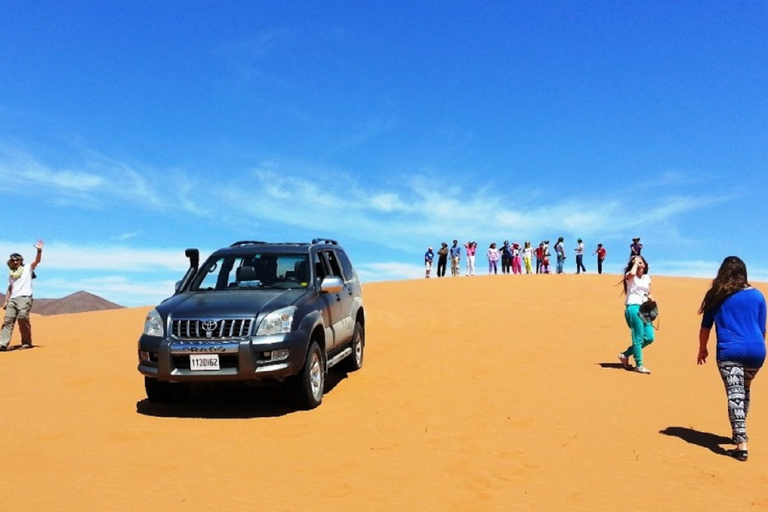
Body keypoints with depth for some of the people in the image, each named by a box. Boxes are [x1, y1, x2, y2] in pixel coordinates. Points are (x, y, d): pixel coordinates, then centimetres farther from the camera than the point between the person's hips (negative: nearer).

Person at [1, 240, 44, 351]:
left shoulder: (27, 268, 9)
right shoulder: (11, 273, 22)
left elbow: (37, 261, -8)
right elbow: (10, 288, 25)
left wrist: (39, 251, -25)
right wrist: (6, 301, 17)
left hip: (24, 298, -5)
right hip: (12, 299, 5)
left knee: (23, 318, -14)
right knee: (8, 320, -3)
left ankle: (27, 342, -6)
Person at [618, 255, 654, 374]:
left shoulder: (647, 277, 20)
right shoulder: (630, 276, 1)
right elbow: (632, 273, -25)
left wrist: (651, 299, 3)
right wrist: (635, 263, -8)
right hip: (633, 307, -7)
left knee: (649, 337, 2)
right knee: (638, 337, -10)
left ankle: (625, 355, 15)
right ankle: (639, 365, -4)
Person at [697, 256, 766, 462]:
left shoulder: (716, 295, 5)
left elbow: (706, 326, 9)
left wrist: (702, 349, 21)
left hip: (730, 351, -3)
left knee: (735, 395, -8)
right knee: (744, 392, 22)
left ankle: (741, 444, -17)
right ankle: (739, 433, 35)